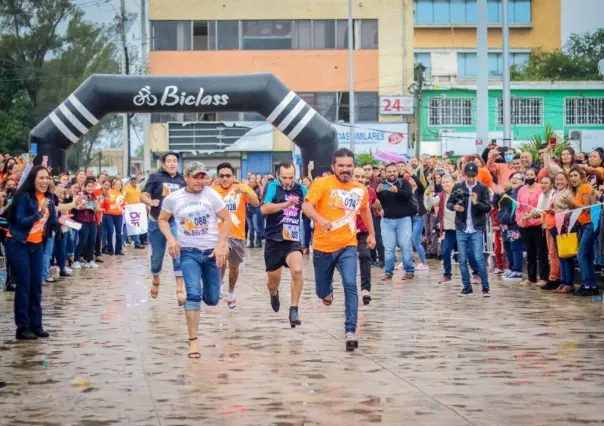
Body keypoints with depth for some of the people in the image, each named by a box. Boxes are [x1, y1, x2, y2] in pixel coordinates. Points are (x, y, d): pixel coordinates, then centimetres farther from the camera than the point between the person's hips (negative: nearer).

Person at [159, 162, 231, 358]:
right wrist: (170, 239, -7)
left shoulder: (211, 195, -5)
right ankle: (193, 340, -10)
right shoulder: (173, 198, -3)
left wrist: (221, 245, -10)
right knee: (193, 294, -17)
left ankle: (206, 292, 47)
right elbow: (162, 220, 10)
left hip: (211, 251, 1)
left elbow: (227, 219, 0)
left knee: (212, 300, 7)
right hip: (188, 252, -1)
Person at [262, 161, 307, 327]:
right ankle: (274, 294, 49)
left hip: (293, 240, 1)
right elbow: (264, 208, -24)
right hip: (274, 240, -1)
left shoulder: (301, 190, 3)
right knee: (274, 279, 11)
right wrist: (285, 204, -35)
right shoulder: (272, 187, -7)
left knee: (297, 269, -26)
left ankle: (294, 310, -16)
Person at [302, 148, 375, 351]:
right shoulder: (322, 184, -10)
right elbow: (306, 206, -21)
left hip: (347, 246, 1)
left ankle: (351, 331, -18)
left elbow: (365, 210, 24)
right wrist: (320, 219, -39)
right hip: (323, 246, -1)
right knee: (322, 291, 14)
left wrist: (371, 234, 28)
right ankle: (327, 291, 54)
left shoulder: (360, 189, 4)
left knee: (350, 285, -19)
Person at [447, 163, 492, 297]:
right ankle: (467, 287, 16)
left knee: (479, 258, -8)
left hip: (476, 229, -3)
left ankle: (485, 287, 2)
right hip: (461, 229, 3)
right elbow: (449, 203, 10)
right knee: (462, 260, 6)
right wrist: (454, 206, -13)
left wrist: (476, 202, -24)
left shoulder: (483, 188, -4)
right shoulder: (458, 187, 2)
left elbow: (488, 208, -6)